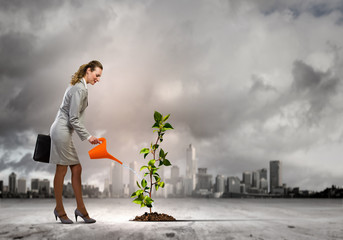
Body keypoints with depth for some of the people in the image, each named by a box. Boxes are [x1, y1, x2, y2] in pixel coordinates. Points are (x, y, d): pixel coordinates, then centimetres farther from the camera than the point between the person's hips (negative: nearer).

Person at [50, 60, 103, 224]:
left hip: (64, 131, 10)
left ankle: (80, 208, 12)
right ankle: (59, 209, 12)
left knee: (76, 169, 8)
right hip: (62, 131, -10)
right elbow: (73, 119, -19)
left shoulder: (78, 86, 15)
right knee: (62, 170, 0)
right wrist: (88, 137, -13)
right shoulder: (80, 89, -16)